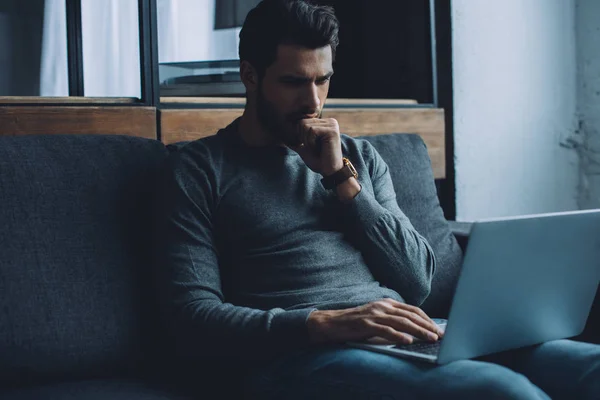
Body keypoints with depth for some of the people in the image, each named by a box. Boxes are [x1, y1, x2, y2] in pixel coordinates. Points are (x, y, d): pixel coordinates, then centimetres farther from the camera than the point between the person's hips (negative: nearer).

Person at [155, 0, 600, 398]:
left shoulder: (360, 156, 22)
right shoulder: (200, 168, 7)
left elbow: (417, 283, 12)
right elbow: (193, 318, -4)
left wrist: (342, 177, 3)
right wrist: (325, 323, -19)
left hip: (403, 338, 6)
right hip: (301, 355, -5)